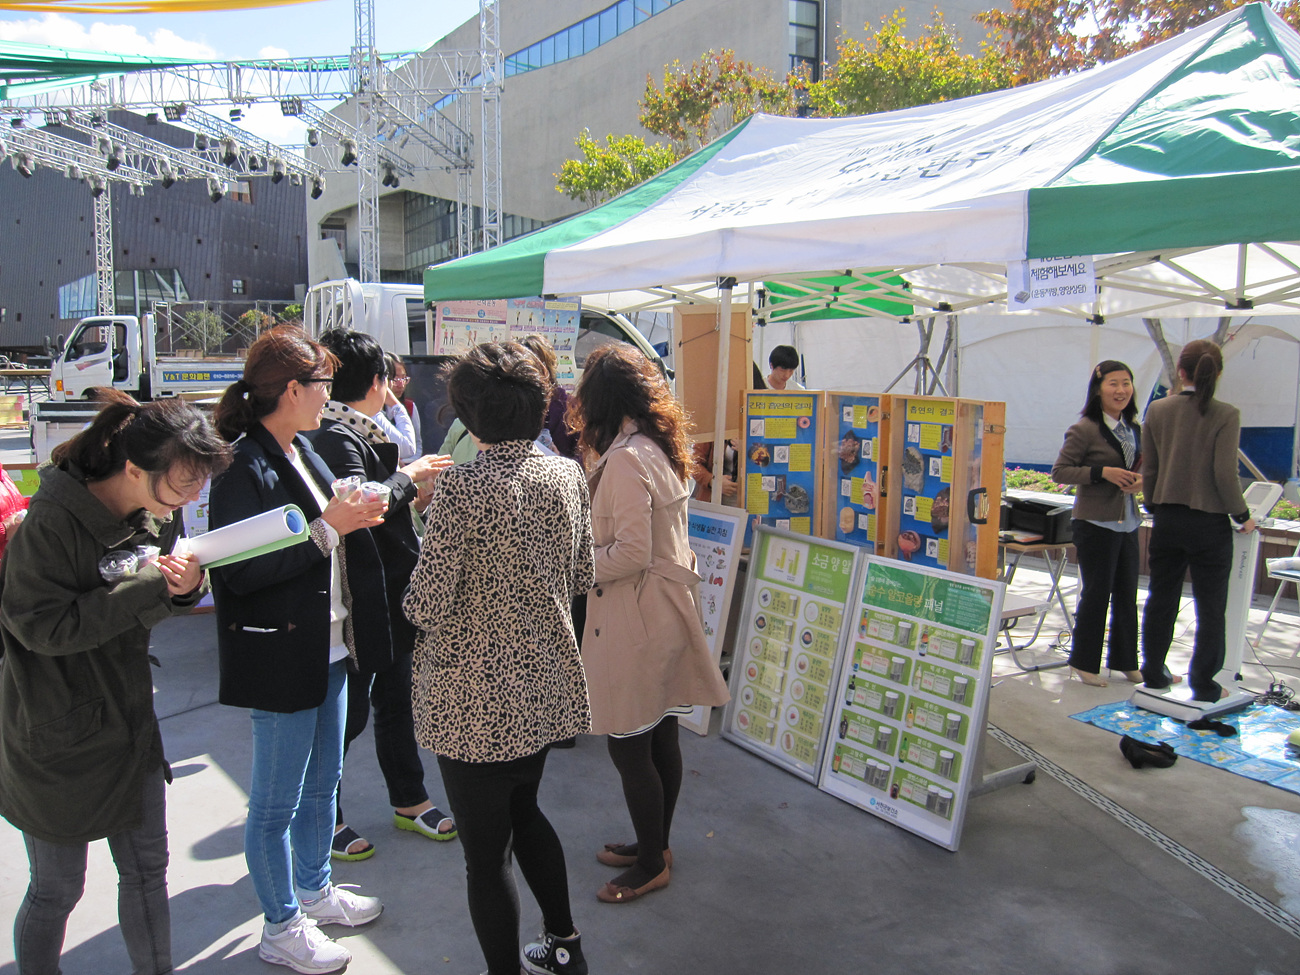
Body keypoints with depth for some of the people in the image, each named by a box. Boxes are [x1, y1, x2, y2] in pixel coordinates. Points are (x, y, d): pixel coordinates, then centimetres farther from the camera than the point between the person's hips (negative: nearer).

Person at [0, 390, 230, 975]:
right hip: (58, 735, -6)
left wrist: (186, 586, -14)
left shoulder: (160, 513, -2)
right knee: (57, 889, 11)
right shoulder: (53, 522, -22)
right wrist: (149, 586, -27)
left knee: (147, 871, 16)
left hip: (131, 721, 6)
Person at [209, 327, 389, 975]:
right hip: (281, 659, -9)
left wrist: (353, 512, 2)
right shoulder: (244, 469, -20)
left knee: (322, 781, 22)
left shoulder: (301, 452, 8)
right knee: (276, 803, 9)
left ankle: (315, 890, 42)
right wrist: (326, 528, -24)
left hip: (329, 648, 9)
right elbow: (242, 571, -25)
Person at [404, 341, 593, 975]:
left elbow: (425, 605, -19)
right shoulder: (567, 476, -3)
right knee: (523, 809, 28)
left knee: (486, 850, 10)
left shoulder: (463, 486, -21)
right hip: (544, 685, 7)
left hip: (475, 700, -7)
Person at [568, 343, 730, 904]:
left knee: (629, 747, 5)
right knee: (660, 738, 19)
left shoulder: (625, 459, -20)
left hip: (635, 616, -9)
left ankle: (651, 864, 20)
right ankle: (655, 844, 35)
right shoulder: (663, 448, 9)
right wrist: (589, 550, 15)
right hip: (668, 608, 9)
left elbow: (631, 553, -22)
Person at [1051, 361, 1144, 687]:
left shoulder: (1134, 430, 11)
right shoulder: (1085, 430, -11)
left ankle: (1125, 661, 26)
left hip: (1127, 523, 7)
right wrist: (1102, 472, -22)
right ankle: (1084, 663, 16)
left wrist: (1139, 480, -1)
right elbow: (1059, 472, -12)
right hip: (1096, 523, -7)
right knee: (1096, 593, 2)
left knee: (1126, 595, 13)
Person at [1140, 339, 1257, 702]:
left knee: (1161, 600, 15)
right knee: (1211, 608, 8)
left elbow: (1149, 468, 3)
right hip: (1209, 522, -4)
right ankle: (1203, 686, 14)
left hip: (1167, 519, 4)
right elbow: (1225, 474, -15)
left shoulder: (1157, 410, -1)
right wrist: (1242, 516, -1)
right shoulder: (1226, 415, -12)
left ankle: (1154, 674, 26)